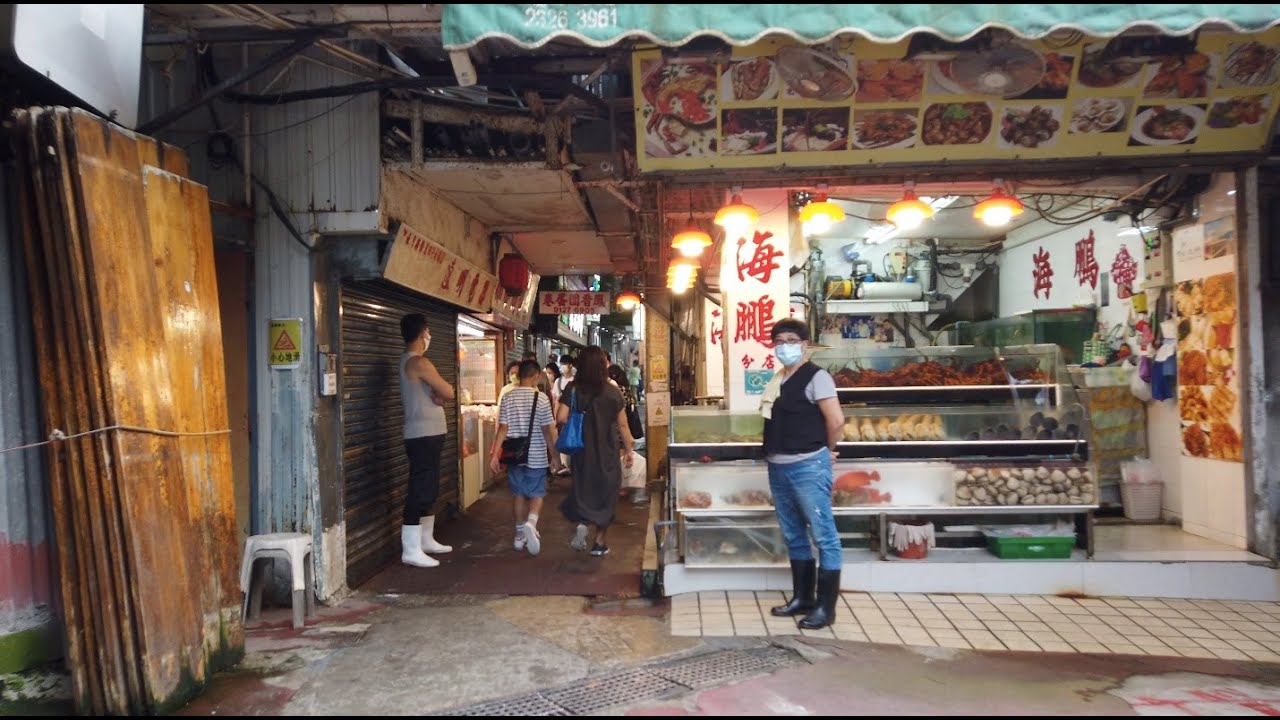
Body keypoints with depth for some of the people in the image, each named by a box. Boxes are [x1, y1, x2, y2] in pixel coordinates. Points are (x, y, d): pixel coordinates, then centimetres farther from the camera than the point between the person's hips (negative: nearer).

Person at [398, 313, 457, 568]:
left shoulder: (409, 361, 16)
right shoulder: (419, 362, -16)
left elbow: (438, 393, 13)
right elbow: (449, 393, -16)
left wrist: (437, 395, -8)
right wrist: (440, 395, 4)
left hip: (427, 434, 10)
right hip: (423, 435, -10)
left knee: (428, 490, 16)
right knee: (420, 490, -9)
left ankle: (426, 540, 25)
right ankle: (411, 550, -7)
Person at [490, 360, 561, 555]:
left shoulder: (507, 398, -1)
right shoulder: (541, 398, -9)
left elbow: (503, 429, -4)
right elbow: (547, 430, -9)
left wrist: (495, 454, 0)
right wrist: (554, 455, -2)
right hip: (536, 456, -3)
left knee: (519, 494, 13)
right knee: (536, 494, 7)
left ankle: (520, 535, 18)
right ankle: (530, 523, -20)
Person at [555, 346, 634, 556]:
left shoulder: (572, 389, -8)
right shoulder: (613, 392, -7)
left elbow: (561, 418, -16)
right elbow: (622, 425, -3)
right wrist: (628, 450, 9)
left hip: (583, 450, 1)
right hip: (608, 451, -1)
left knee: (583, 487, 19)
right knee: (606, 492, 12)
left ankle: (582, 523, -8)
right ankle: (600, 542, 16)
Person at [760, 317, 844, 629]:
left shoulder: (816, 376, -9)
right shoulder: (777, 380, 14)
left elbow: (836, 419, -16)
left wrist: (827, 451, -2)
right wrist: (773, 451, 14)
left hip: (808, 467, -9)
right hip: (778, 468, 9)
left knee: (823, 536, -2)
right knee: (794, 536, 16)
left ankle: (826, 606, 3)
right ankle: (802, 597, 26)